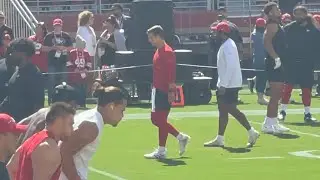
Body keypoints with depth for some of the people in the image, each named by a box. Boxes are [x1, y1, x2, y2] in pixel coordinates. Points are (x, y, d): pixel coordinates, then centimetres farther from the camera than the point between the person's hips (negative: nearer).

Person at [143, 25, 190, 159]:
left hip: (164, 91, -10)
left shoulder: (167, 52, -15)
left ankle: (161, 151, 2)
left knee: (160, 120, -5)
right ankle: (181, 137, 21)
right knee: (156, 119, 12)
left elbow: (171, 73, -20)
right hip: (158, 90, 10)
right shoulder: (159, 51, 15)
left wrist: (171, 91, -24)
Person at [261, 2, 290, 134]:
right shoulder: (272, 25, -12)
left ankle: (273, 123, 19)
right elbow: (267, 42, -25)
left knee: (276, 95, 14)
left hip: (278, 64, 10)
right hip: (274, 64, -10)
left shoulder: (277, 25, 18)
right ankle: (268, 124, -8)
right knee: (275, 95, -10)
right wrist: (276, 58, -29)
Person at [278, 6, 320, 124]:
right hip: (291, 63, -1)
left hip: (307, 65, 1)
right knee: (287, 86, -4)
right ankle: (282, 111, 2)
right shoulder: (288, 28, 0)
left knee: (307, 88, 6)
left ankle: (307, 114, 14)